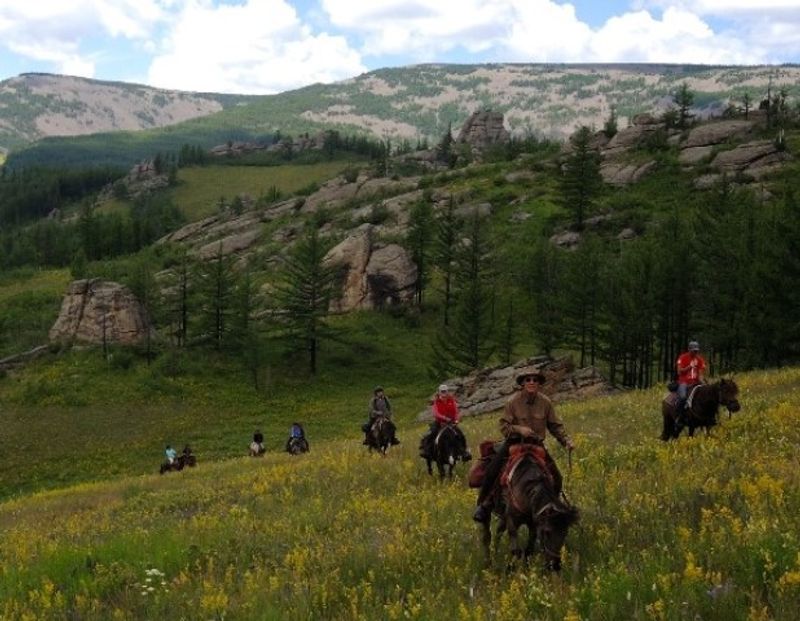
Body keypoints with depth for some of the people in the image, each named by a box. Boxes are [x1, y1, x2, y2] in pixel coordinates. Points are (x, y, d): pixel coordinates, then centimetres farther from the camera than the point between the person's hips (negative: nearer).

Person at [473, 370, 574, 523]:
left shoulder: (545, 402, -4)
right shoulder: (513, 402, -10)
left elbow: (556, 426, 4)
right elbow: (504, 427, -9)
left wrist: (566, 441, -9)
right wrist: (519, 429, -26)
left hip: (537, 444, 2)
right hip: (515, 442, -2)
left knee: (556, 477, -3)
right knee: (492, 470, -18)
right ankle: (484, 505, -2)